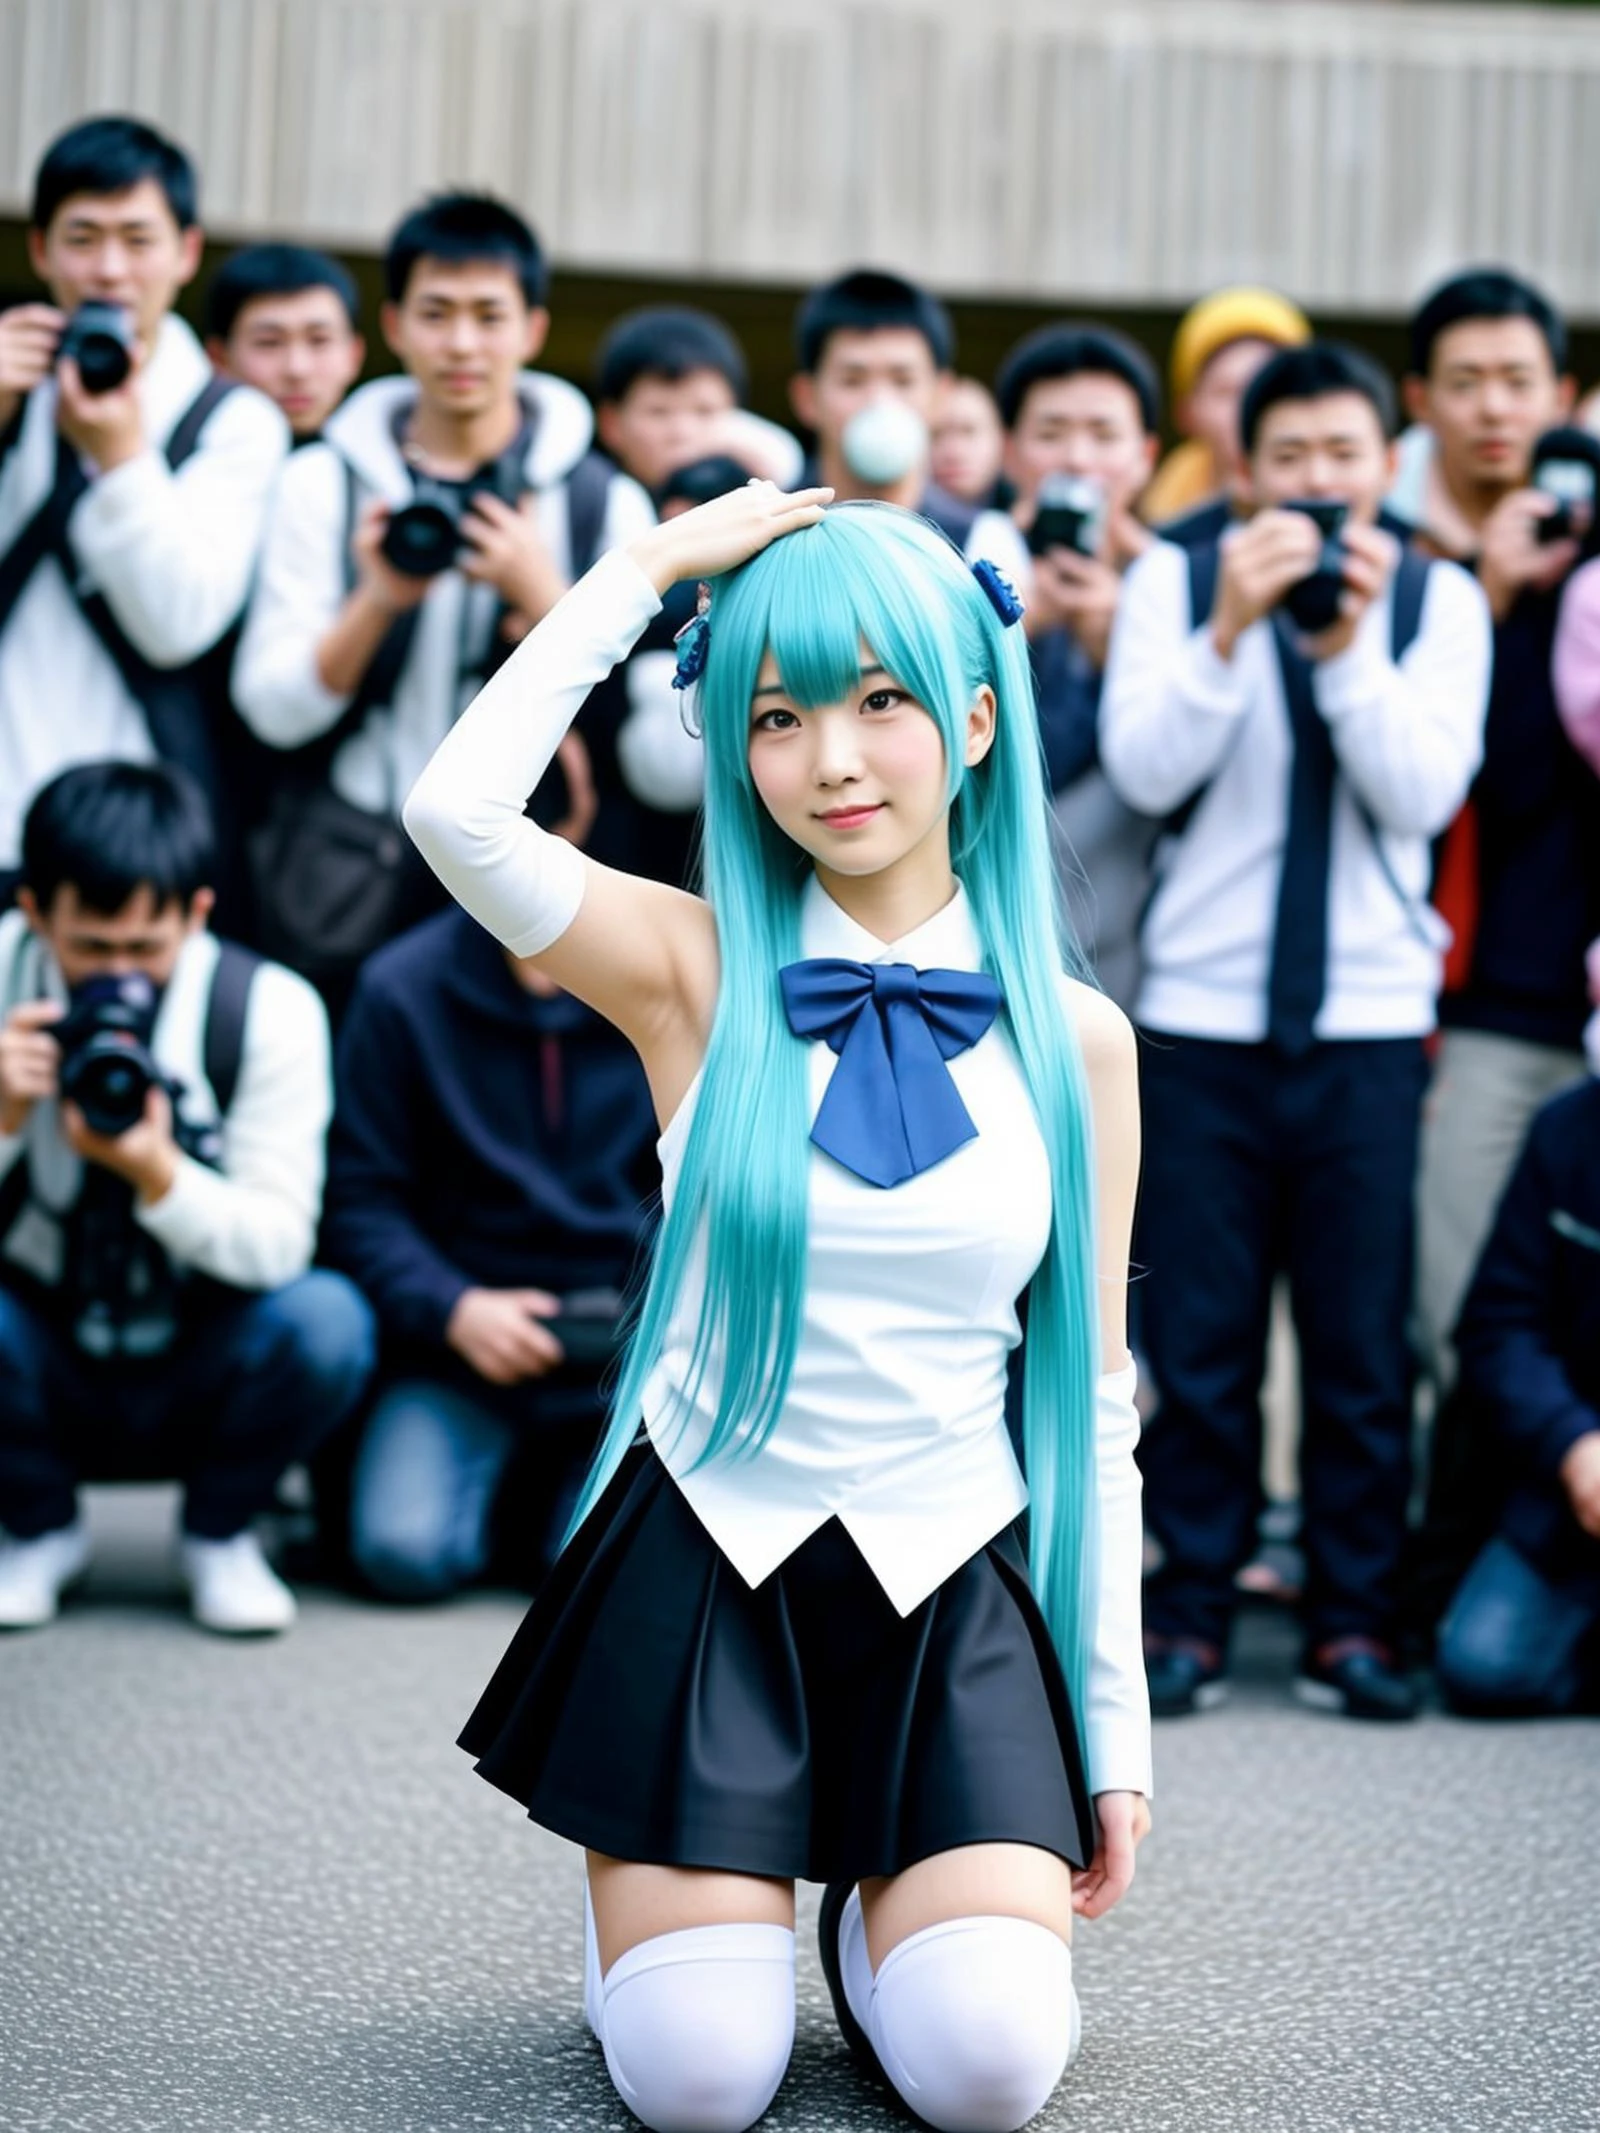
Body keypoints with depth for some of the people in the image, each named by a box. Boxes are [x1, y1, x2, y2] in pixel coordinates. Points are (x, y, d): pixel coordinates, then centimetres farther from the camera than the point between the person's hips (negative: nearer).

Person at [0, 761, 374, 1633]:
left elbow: (279, 1245, -18)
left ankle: (218, 1531, 1)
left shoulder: (270, 1011, -14)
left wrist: (160, 1177, -35)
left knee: (324, 1322, -31)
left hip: (196, 1386, -1)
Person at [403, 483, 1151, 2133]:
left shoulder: (1075, 1036, 2)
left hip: (950, 1582, 1)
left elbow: (1090, 1398, 7)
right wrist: (653, 565, -12)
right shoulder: (696, 972, -4)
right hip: (702, 1563, -1)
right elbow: (454, 808, -23)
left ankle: (883, 1913, 20)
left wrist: (1116, 1733, 6)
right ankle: (646, 1906, 26)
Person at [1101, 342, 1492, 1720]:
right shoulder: (1177, 581, 5)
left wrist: (1349, 645, -15)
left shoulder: (1439, 600, 6)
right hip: (1203, 1005, 0)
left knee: (1363, 1339, 2)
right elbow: (1145, 771, -6)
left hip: (1369, 1013, 1)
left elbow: (1424, 795, -5)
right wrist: (1232, 627, -16)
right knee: (1199, 1337, 2)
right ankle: (1189, 1615, 12)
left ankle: (1355, 1622, 12)